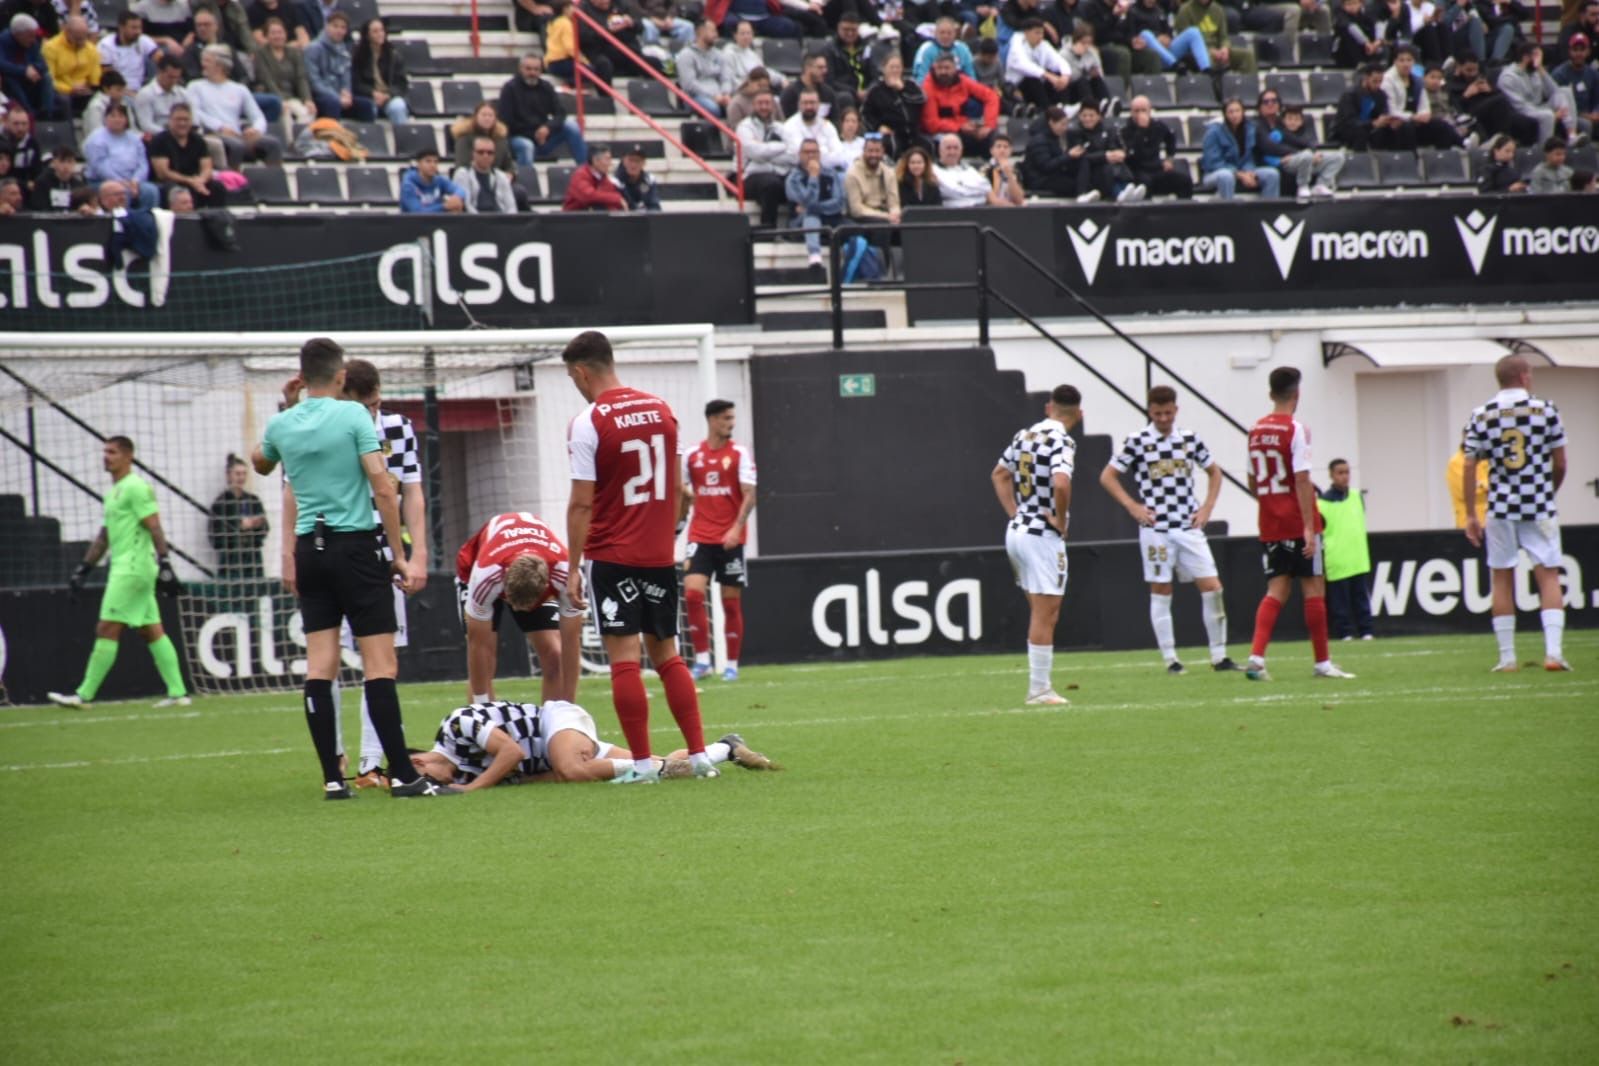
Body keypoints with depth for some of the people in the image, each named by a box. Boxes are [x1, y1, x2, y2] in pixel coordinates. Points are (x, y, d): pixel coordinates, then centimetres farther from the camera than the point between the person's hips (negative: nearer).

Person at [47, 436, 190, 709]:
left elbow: (155, 528, -17)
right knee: (153, 632, 7)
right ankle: (178, 692, 6)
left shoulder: (135, 488, -9)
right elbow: (104, 536, 25)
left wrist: (165, 565, -25)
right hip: (124, 570, 10)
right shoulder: (114, 491, 20)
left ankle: (84, 695, -8)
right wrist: (83, 569, 23)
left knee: (107, 631, -8)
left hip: (132, 570, -10)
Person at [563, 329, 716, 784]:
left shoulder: (588, 423, -11)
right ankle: (700, 754, 9)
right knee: (666, 655, 13)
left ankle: (642, 763, -5)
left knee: (624, 657, -3)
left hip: (611, 557, -6)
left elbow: (582, 504, -12)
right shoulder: (661, 409, 7)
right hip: (660, 555, 6)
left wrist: (574, 567, -7)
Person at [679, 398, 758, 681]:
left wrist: (737, 528, -19)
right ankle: (702, 658, -8)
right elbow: (684, 496, 16)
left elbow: (749, 495, -7)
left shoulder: (739, 454, -1)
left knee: (731, 601, 2)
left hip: (730, 539, -1)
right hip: (700, 537, 1)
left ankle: (732, 664, 11)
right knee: (692, 592, -15)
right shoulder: (692, 456, 6)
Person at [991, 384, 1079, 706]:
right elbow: (1061, 483, -31)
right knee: (1045, 615, -3)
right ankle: (1040, 689, -3)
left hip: (1016, 531, 8)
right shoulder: (1062, 442, -15)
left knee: (1040, 613, 17)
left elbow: (999, 474, 23)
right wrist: (1061, 520, -16)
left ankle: (1040, 685, 19)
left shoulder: (1025, 435, 10)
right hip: (1043, 536, -8)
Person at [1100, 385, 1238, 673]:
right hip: (1156, 528, -3)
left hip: (1189, 527, 3)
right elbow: (1107, 476, 2)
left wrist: (1207, 507, 7)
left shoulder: (1189, 439, 7)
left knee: (1212, 587, -4)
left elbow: (1214, 472, 20)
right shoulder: (1137, 441, -2)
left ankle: (1219, 655, 3)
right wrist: (1132, 507, -7)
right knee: (1161, 592, 1)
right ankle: (1170, 658, 7)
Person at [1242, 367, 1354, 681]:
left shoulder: (1256, 431, 9)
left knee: (1277, 591, 5)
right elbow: (1302, 481, -18)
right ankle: (1322, 663, 10)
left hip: (1270, 526, 6)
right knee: (1314, 590, 4)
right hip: (1298, 524, -6)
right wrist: (1309, 527, -20)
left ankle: (1256, 658, -12)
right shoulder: (1296, 430, -12)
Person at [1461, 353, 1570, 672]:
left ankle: (1507, 657, 9)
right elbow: (1559, 464, 2)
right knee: (1548, 576, 1)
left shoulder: (1481, 416, 1)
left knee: (1502, 579, 9)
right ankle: (1553, 651, -11)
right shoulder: (1545, 410, -2)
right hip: (1539, 508, -1)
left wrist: (1471, 516, 5)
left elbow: (1469, 468, -1)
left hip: (1501, 508, 1)